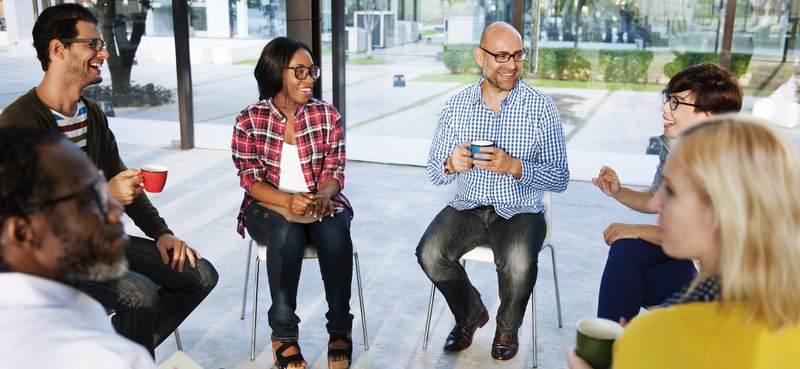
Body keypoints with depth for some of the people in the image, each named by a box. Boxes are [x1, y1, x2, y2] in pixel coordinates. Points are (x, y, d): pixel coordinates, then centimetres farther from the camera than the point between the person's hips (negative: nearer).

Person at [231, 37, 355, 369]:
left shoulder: (327, 115, 2)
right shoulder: (249, 120, -3)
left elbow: (334, 170, -1)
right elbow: (251, 180, -6)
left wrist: (322, 196, -25)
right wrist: (288, 201, -26)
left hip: (321, 203, 2)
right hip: (269, 207, -1)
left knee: (335, 231, -32)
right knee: (288, 232, -35)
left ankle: (340, 328, -19)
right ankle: (283, 333, -23)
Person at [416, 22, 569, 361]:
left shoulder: (541, 107, -5)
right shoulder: (456, 105, 3)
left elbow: (560, 179, -6)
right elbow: (434, 173, 6)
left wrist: (514, 167, -23)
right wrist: (450, 165, -18)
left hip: (520, 211, -2)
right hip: (467, 207, 3)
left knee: (518, 264, -31)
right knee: (429, 253, -22)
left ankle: (507, 327, 5)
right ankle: (471, 315, 10)